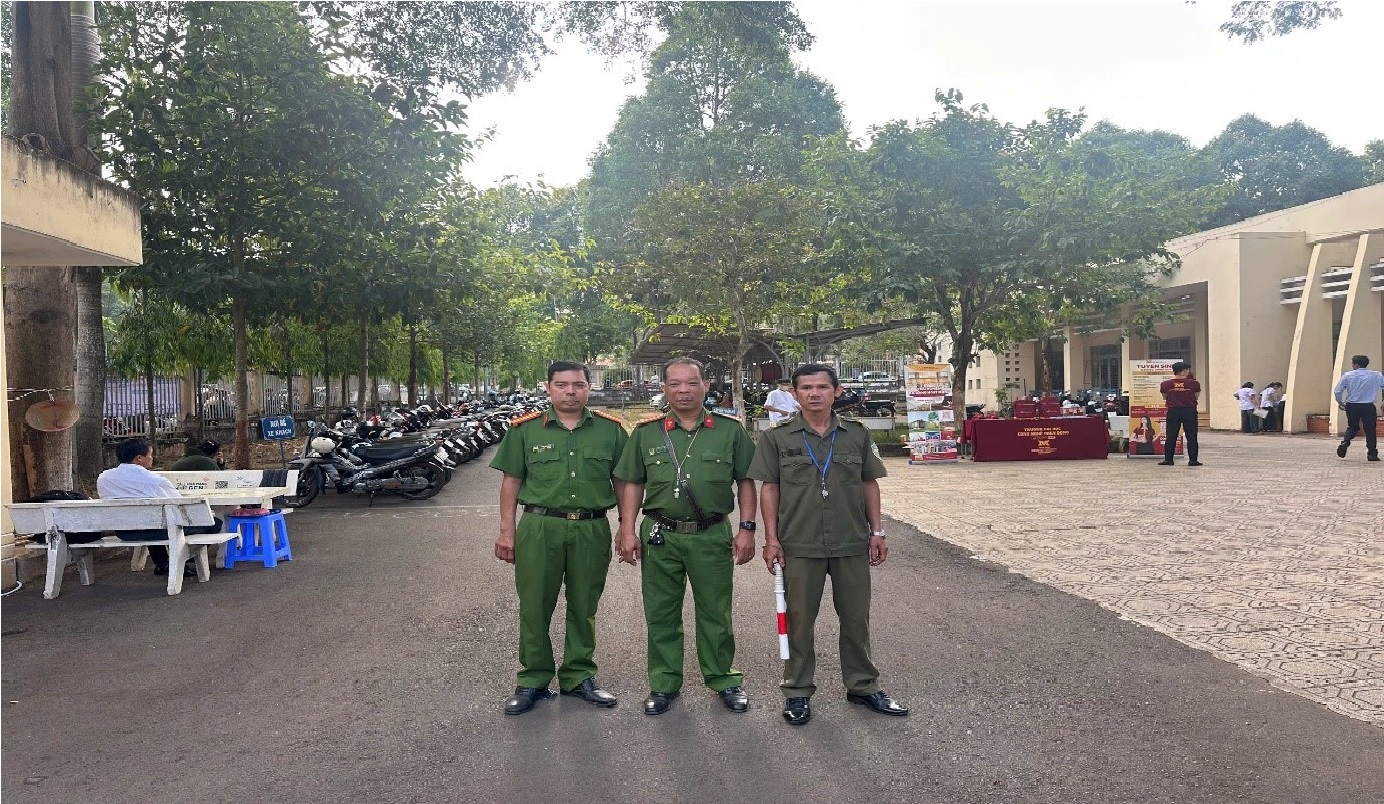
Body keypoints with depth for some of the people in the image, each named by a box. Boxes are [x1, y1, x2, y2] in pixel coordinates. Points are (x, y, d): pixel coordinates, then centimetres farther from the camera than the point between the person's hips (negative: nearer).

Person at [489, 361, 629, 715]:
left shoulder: (610, 429, 4)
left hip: (592, 530, 1)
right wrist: (507, 531, -1)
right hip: (539, 528, -1)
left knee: (583, 608, 12)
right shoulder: (525, 429, 2)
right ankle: (533, 680, 21)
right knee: (534, 607, 6)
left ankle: (579, 677, 27)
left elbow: (622, 482, 9)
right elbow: (511, 481, 4)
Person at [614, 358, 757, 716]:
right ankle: (664, 684, 24)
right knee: (661, 615, 9)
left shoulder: (729, 430, 2)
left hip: (712, 536, -1)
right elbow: (633, 484, 7)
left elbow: (745, 482, 5)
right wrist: (627, 529, -1)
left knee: (715, 613, 10)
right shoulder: (646, 432, 4)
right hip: (659, 536, 1)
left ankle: (724, 680, 27)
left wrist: (747, 528, -2)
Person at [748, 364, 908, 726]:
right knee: (799, 620, 8)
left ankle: (863, 685, 30)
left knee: (856, 617, 13)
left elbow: (869, 484, 10)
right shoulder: (777, 437, -1)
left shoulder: (857, 434, 5)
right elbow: (769, 488, 0)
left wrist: (877, 532, 6)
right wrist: (771, 538, -4)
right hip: (799, 546, -2)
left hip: (852, 545, 2)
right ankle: (797, 691, 22)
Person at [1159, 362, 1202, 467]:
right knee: (1191, 436, 6)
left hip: (1173, 411, 1)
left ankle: (1168, 459, 6)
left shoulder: (1165, 384, -4)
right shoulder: (1193, 383, -7)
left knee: (1171, 436, 6)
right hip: (1189, 411, -1)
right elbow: (1196, 397, 4)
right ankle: (1193, 460, 7)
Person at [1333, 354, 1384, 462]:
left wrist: (1340, 402, 13)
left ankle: (1345, 442, -5)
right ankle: (1372, 454, 8)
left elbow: (1337, 391, -2)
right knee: (1370, 430, 7)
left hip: (1351, 406, 1)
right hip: (1368, 407, -1)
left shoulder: (1347, 376, -4)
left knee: (1352, 427, 18)